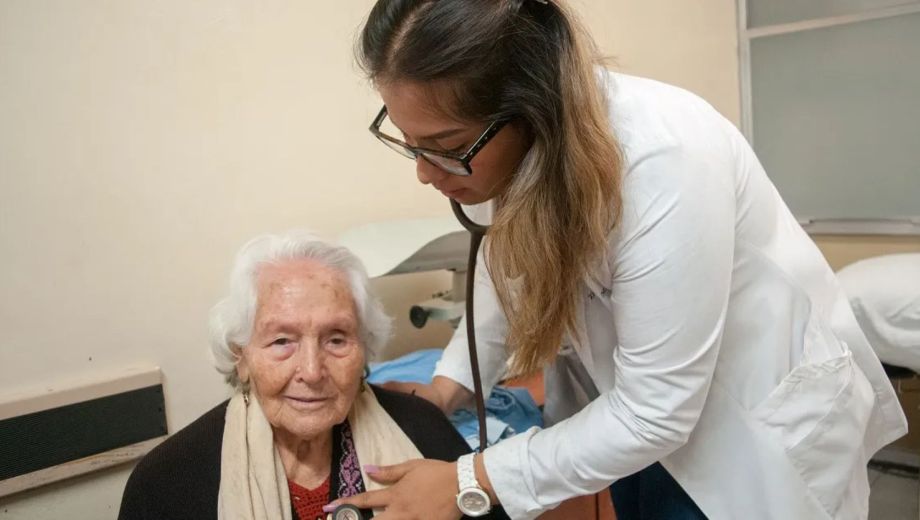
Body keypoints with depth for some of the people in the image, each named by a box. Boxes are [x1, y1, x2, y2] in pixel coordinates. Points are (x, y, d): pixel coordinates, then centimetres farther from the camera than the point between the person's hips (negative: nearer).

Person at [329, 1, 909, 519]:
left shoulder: (662, 163, -37)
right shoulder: (504, 139, -16)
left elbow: (655, 412, -30)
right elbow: (508, 267, 1)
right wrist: (449, 385, -13)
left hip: (759, 409, -5)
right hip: (638, 397, 6)